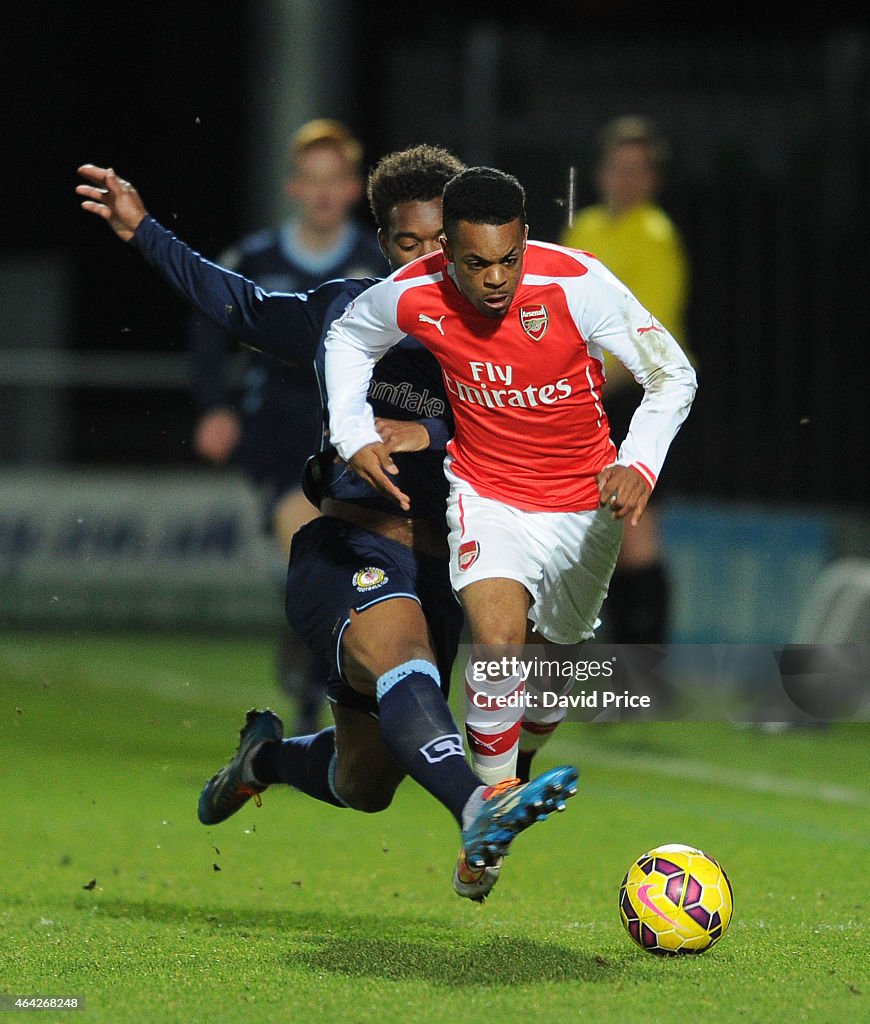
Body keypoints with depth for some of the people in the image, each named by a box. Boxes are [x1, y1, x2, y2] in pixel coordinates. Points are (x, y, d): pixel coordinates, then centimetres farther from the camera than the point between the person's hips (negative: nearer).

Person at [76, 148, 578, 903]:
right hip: (344, 550, -3)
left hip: (434, 573, 3)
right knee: (401, 650, -38)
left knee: (363, 788, 12)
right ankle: (480, 811, -63)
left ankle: (267, 756, 47)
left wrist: (432, 436, -12)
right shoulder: (347, 312, 10)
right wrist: (144, 233, 23)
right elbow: (239, 304, 24)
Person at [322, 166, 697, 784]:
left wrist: (640, 465, -33)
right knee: (498, 645, -25)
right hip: (487, 494, -1)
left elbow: (673, 375, -17)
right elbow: (348, 338, 7)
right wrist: (353, 434, -5)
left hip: (584, 501, 1)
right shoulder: (414, 294, -17)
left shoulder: (578, 284, -24)